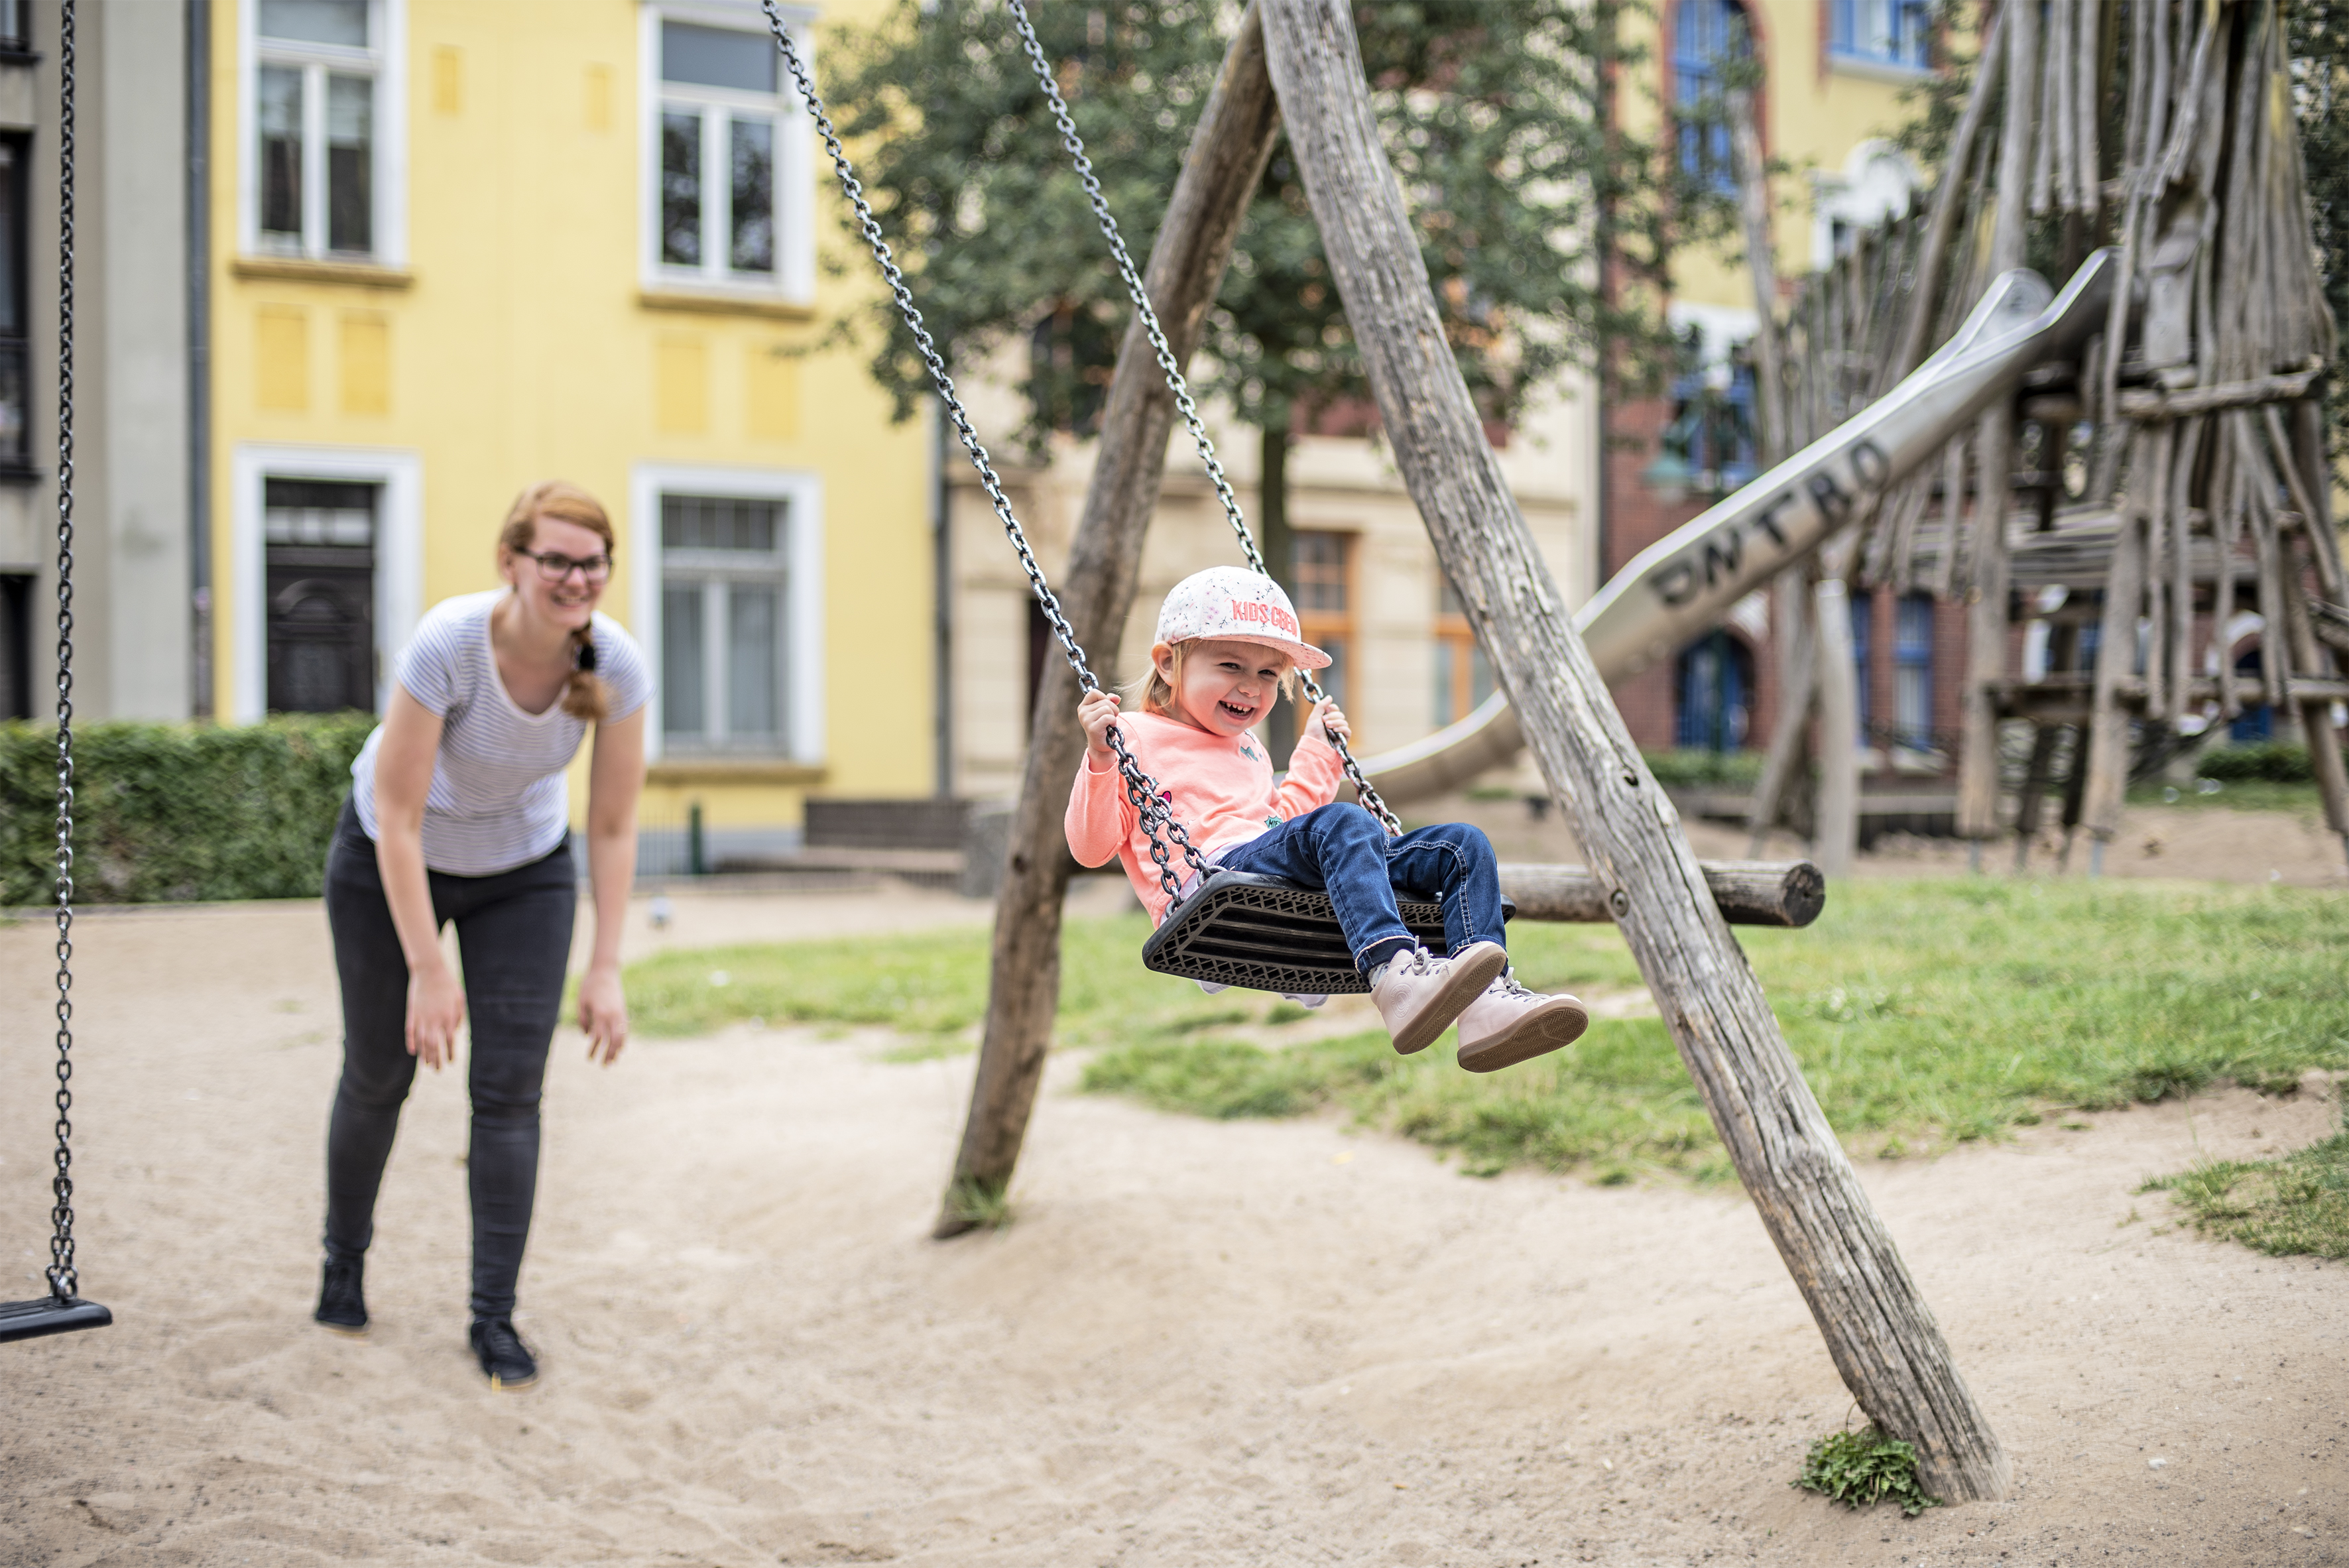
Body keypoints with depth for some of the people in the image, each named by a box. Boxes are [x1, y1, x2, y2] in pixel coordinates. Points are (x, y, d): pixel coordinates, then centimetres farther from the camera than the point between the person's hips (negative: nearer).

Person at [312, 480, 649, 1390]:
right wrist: (428, 971, -28)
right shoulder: (447, 644, -34)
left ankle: (494, 1318, 4)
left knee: (510, 1090, -6)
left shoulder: (617, 665, -25)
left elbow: (613, 828, -15)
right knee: (379, 1072, 11)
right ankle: (345, 1261, 38)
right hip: (391, 862, -2)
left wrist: (605, 971, -18)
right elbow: (397, 818, -29)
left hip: (524, 869, 2)